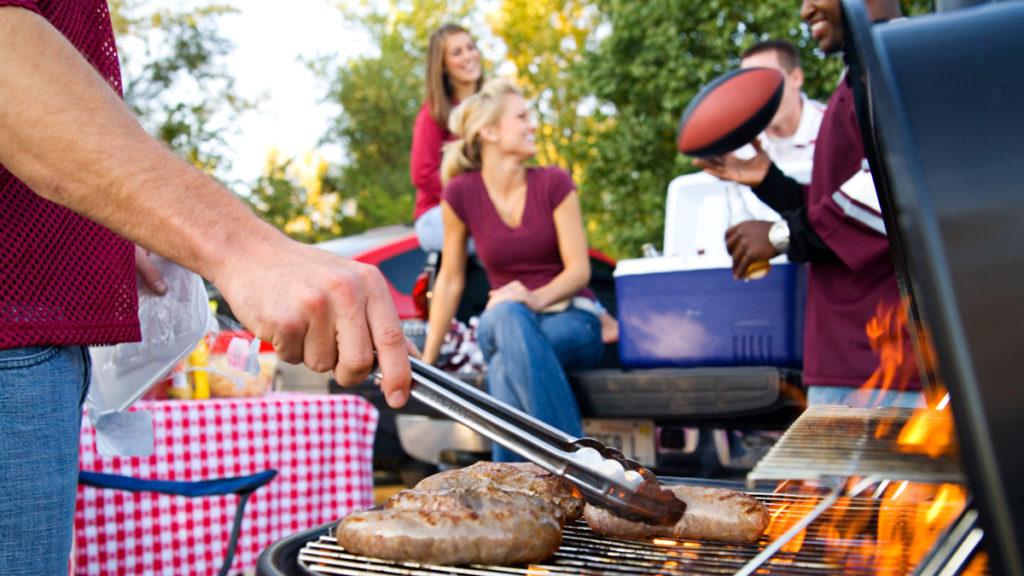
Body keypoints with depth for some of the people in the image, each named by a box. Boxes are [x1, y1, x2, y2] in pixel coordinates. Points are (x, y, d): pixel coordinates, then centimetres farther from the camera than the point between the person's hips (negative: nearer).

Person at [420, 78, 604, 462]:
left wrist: (535, 299, -27)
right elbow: (450, 280, 5)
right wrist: (427, 357, 1)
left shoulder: (553, 183, -4)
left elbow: (579, 268, -7)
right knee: (506, 315, -38)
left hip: (570, 320, -1)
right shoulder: (461, 193, -2)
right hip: (502, 325, 1)